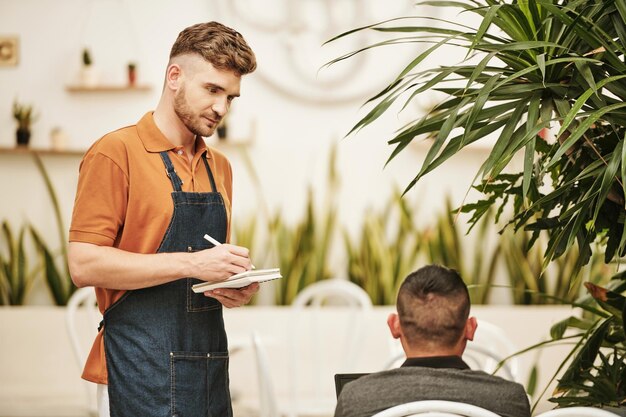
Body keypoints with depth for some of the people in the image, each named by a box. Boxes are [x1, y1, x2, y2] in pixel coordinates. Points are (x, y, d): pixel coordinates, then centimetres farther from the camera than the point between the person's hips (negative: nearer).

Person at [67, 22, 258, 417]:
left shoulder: (220, 167, 16)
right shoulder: (116, 153, -6)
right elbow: (85, 264, -13)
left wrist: (238, 288, 3)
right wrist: (191, 263, -18)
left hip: (211, 363, 7)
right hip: (144, 364, -7)